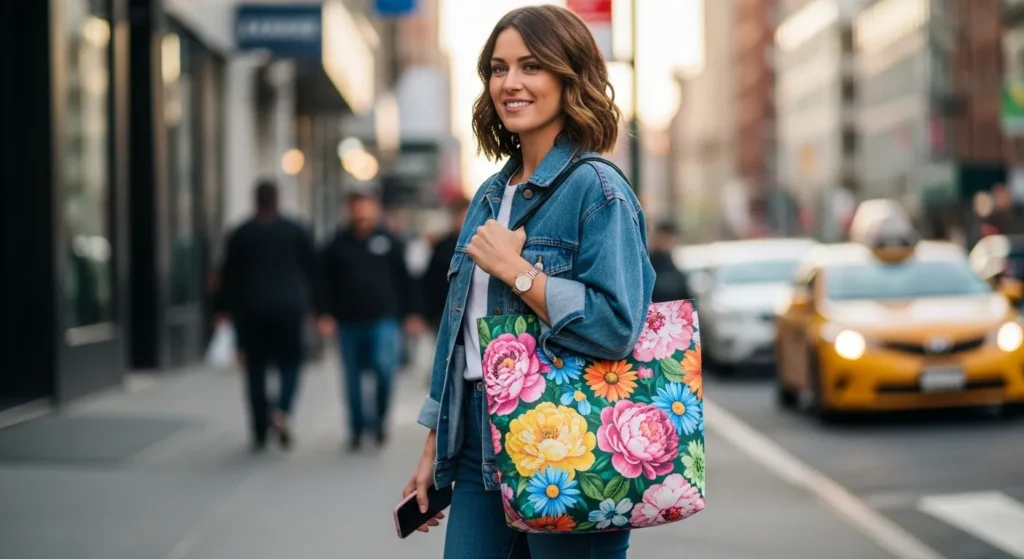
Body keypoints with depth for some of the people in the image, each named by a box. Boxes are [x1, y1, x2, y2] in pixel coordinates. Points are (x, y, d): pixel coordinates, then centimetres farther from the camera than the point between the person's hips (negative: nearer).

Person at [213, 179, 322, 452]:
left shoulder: (241, 234, 1)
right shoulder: (297, 231, 3)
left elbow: (230, 274, 3)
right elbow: (312, 269, 5)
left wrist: (222, 307, 11)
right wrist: (315, 303, 13)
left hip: (251, 309, 0)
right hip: (289, 307, 0)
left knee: (256, 369, 6)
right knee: (290, 362, 9)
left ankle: (260, 432, 4)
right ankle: (282, 411, -17)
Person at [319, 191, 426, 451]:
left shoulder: (390, 242, 6)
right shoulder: (338, 245, 8)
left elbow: (405, 280, 8)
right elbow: (327, 282, 10)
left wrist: (412, 313, 5)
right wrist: (328, 315, 1)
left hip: (383, 320, -2)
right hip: (349, 322, 2)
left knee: (384, 367, -19)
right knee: (353, 380, 7)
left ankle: (381, 418, 5)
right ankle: (357, 430, 19)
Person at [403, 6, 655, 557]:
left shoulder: (598, 191, -11)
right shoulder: (491, 196, 13)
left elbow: (616, 325, -23)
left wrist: (515, 269, -16)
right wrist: (433, 450, 18)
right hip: (480, 450, 7)